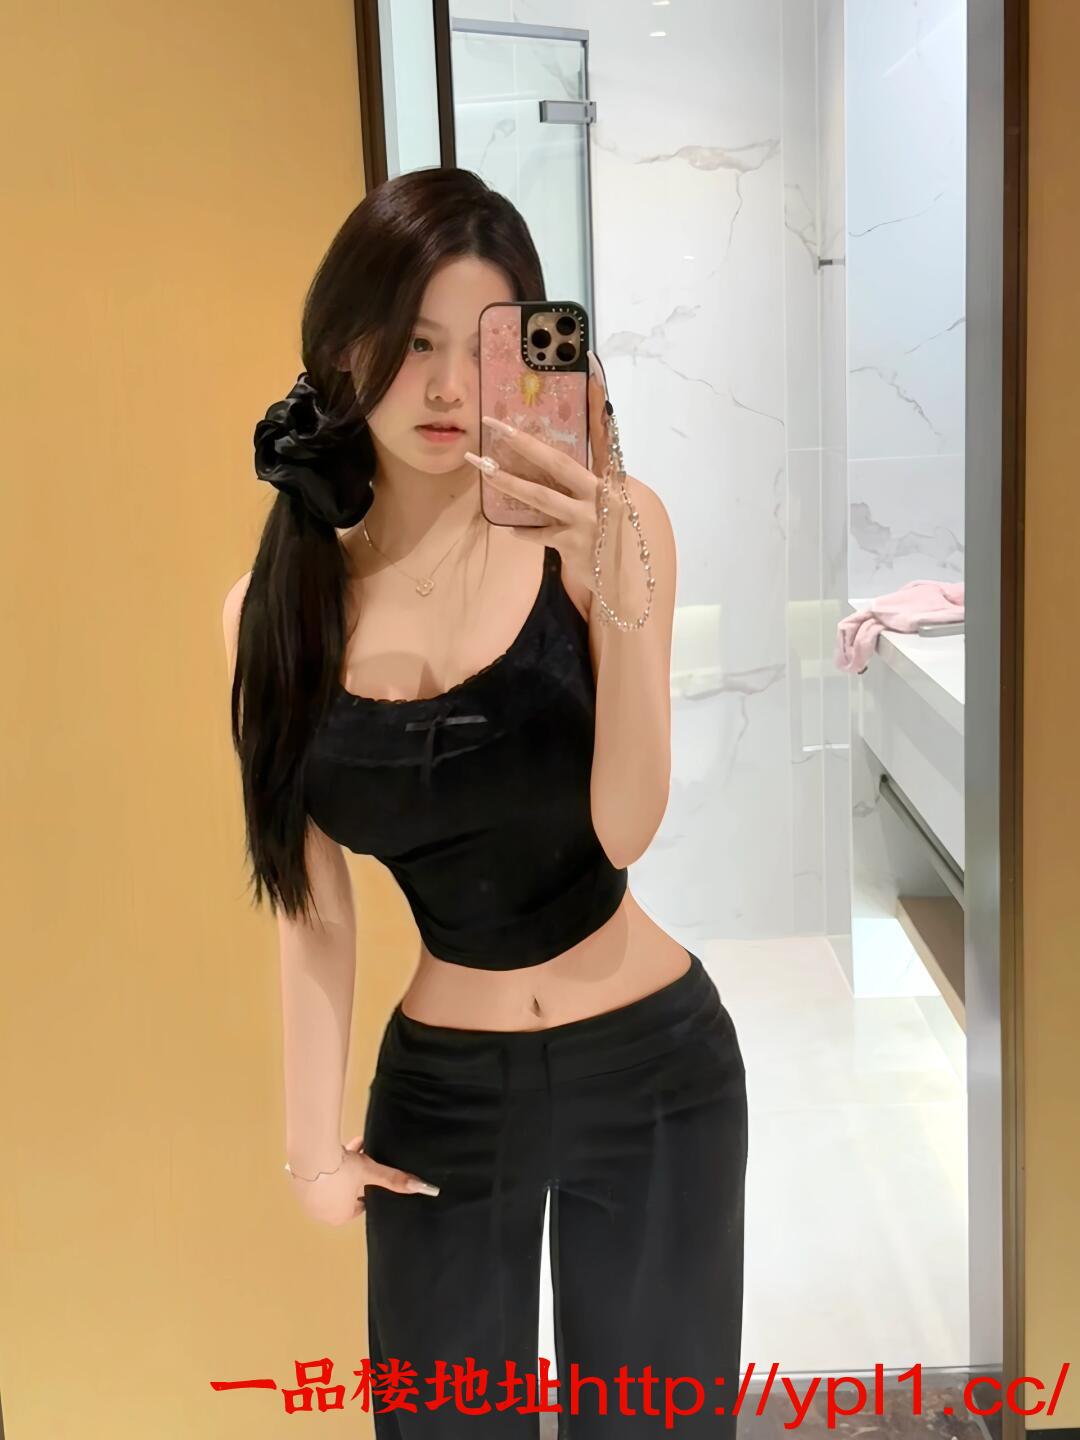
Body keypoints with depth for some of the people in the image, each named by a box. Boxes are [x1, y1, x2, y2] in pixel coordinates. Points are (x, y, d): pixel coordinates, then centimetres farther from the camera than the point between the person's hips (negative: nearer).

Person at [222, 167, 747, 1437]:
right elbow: (311, 901, 1)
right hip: (437, 1090, 2)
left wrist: (618, 588, -35)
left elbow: (626, 829, -21)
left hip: (648, 1065, -1)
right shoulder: (273, 609, -6)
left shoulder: (604, 533, -13)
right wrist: (314, 1140, 5)